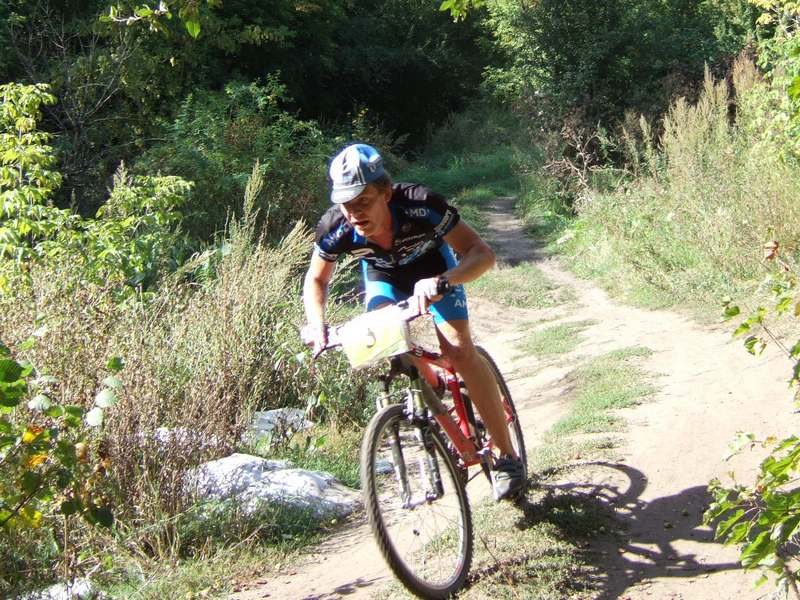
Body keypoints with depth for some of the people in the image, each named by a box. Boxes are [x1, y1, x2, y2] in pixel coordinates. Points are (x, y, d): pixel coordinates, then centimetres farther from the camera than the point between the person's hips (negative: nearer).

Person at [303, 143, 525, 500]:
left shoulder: (420, 207, -40)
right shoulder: (335, 228, -31)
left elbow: (482, 253, -39)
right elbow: (316, 279, -11)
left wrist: (441, 281, -57)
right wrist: (317, 325, -29)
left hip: (431, 266, -3)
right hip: (382, 274, 3)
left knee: (459, 350, -19)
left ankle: (506, 456, -8)